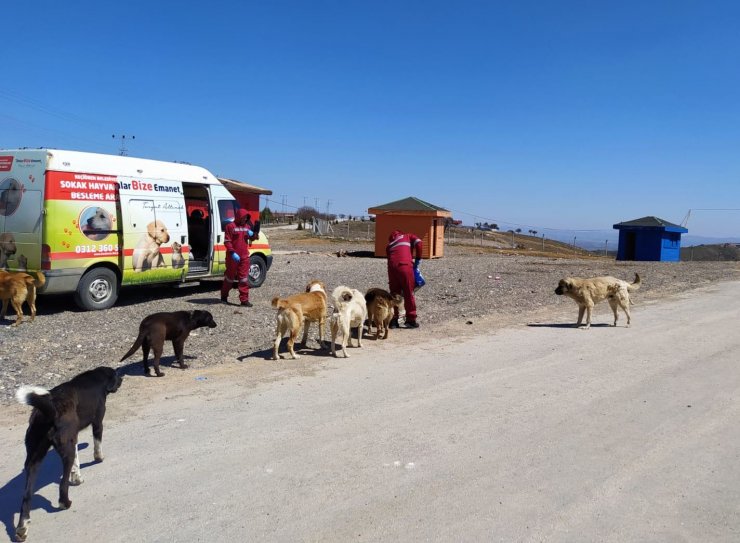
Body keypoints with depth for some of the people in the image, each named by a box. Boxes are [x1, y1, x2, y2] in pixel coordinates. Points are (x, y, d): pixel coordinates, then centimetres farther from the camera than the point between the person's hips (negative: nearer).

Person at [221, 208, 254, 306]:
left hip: (244, 256, 5)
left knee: (244, 278, 1)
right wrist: (232, 253, -21)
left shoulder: (247, 226, 11)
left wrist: (252, 234, -2)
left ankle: (244, 299, 3)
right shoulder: (230, 226, -8)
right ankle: (224, 296, 26)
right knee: (230, 277, 9)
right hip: (233, 256, -5)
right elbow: (227, 241, -11)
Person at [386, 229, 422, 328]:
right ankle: (411, 320, 11)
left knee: (394, 294, 14)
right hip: (405, 266, -3)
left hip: (392, 267, 3)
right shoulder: (407, 236, 24)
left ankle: (393, 320, 14)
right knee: (409, 294, 6)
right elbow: (418, 243, 5)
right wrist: (418, 259, 11)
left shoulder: (389, 245, 30)